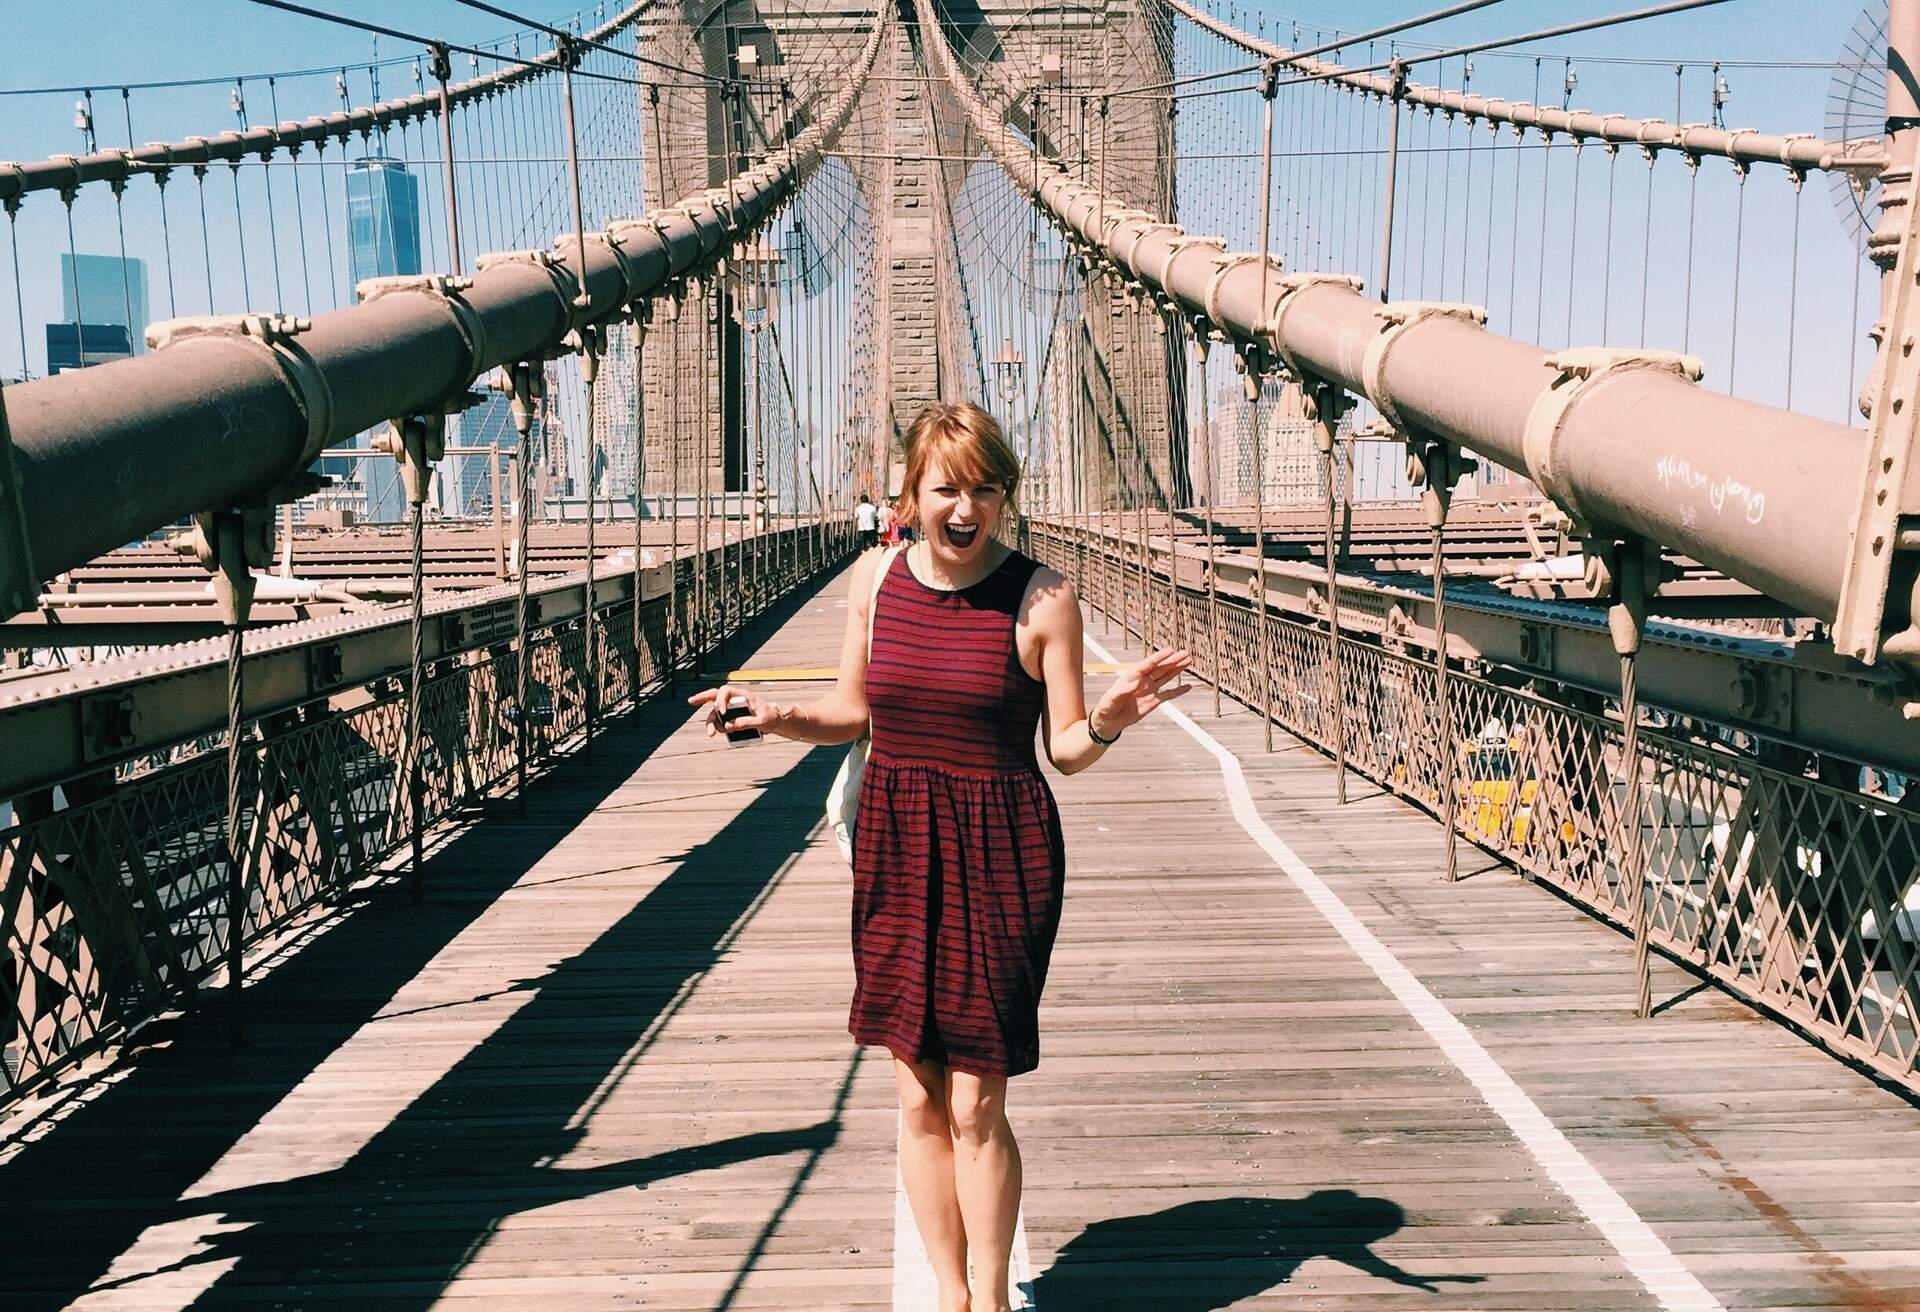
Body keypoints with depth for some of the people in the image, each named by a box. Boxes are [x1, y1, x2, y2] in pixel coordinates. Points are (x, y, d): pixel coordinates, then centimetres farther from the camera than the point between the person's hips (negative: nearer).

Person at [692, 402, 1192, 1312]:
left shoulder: (1041, 599, -9)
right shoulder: (874, 577, 2)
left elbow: (1066, 750, -4)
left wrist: (1108, 722, -25)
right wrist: (772, 717, -5)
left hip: (999, 859, -4)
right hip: (895, 850, 4)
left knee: (975, 1107, 1)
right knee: (919, 1099, 11)